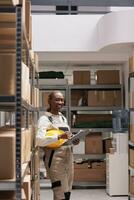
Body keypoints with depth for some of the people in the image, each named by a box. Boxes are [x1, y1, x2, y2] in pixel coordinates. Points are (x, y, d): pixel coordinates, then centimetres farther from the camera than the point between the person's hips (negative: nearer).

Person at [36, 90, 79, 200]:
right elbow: (39, 140, -22)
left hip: (69, 156, 8)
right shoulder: (44, 119, -7)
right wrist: (59, 136, -31)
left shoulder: (63, 118, 17)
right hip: (55, 158, -8)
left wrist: (73, 140, 3)